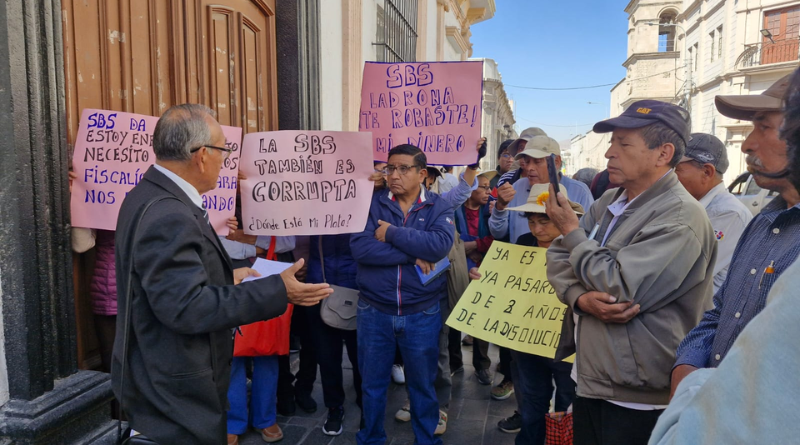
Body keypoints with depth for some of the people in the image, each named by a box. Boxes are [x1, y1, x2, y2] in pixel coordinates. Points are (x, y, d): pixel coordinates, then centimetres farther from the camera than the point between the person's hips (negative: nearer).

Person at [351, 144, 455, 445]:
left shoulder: (439, 208, -2)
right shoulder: (371, 204, -2)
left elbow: (440, 245, -21)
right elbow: (359, 248, -18)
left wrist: (392, 233, -18)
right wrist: (413, 256, -20)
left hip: (422, 314, 0)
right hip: (373, 312, 1)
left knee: (422, 385, 17)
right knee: (372, 384, 17)